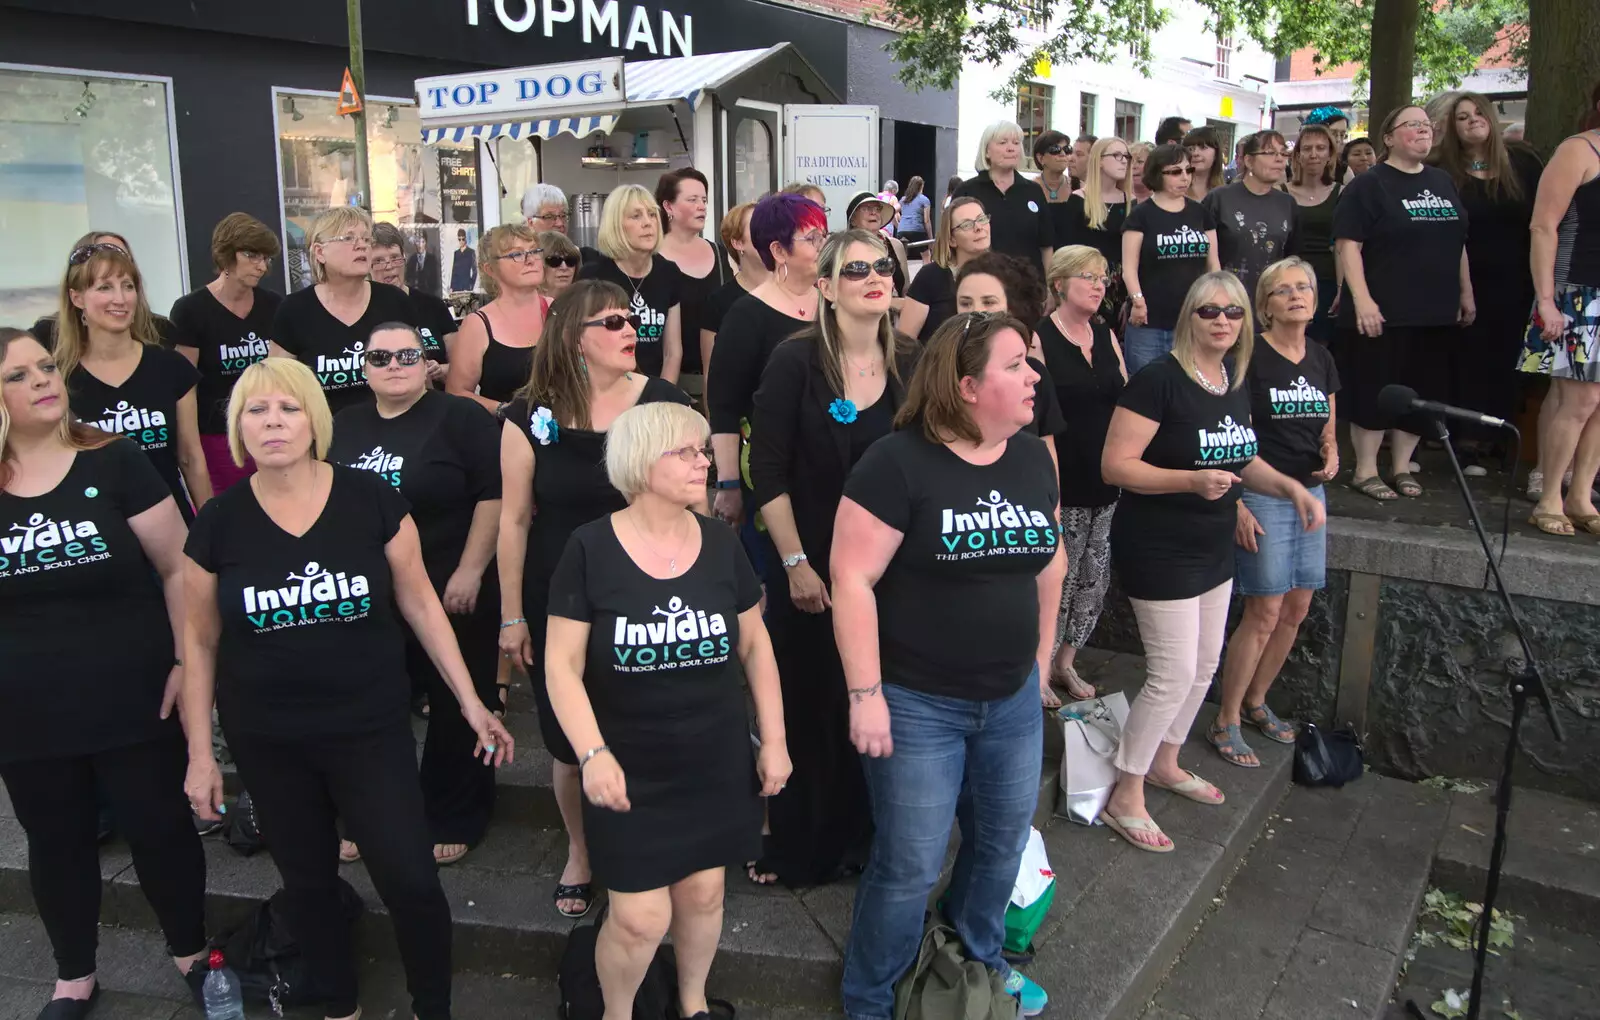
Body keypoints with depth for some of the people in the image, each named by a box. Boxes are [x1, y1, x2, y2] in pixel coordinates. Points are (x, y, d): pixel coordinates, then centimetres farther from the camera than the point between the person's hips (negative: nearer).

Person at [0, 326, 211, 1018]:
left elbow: (177, 566, -8)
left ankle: (191, 954, 32)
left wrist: (187, 660, -11)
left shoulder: (113, 461, -8)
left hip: (133, 697, -2)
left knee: (159, 829, 10)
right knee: (56, 843, 17)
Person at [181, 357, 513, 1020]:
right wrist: (200, 755, 5)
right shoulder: (218, 523, -4)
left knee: (410, 881, -3)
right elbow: (200, 643, 5)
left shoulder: (371, 499, -7)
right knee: (307, 883, 16)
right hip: (266, 741, 2)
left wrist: (470, 702, -1)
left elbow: (418, 601, -1)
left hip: (370, 729, -1)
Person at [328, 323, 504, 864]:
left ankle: (454, 822, 21)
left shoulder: (461, 418, -7)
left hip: (451, 592, -5)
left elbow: (494, 493, -13)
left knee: (455, 710, 5)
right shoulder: (343, 426, 11)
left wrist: (470, 570, -17)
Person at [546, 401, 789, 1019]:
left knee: (703, 892, 13)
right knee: (640, 917, -3)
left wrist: (774, 739, 6)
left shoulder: (720, 544, -1)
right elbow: (563, 664, -10)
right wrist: (593, 753, -20)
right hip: (629, 767, -3)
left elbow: (755, 646, 7)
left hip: (717, 762, 3)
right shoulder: (591, 550, -12)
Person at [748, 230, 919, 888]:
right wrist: (796, 564, -14)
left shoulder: (910, 365, 2)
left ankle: (866, 840, 33)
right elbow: (768, 472, -10)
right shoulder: (796, 362, -10)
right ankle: (799, 850, 28)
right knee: (808, 709, 8)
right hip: (812, 570, -3)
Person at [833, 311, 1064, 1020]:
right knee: (909, 866, 4)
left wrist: (1040, 657, 15)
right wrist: (865, 694, -19)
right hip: (917, 704, -6)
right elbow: (853, 577, -18)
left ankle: (980, 960, 48)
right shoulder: (898, 462, -17)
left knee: (1003, 842, 20)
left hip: (1013, 701, 6)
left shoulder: (1032, 457, 4)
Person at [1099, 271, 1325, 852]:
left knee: (1204, 666, 18)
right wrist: (1192, 481, -32)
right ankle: (1125, 798, 8)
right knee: (1173, 675, -7)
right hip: (1159, 551, -8)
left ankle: (1164, 764, 39)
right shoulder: (1159, 380, -19)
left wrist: (1290, 487, 4)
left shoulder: (1236, 381, 6)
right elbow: (1115, 465, -23)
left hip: (1213, 549, 9)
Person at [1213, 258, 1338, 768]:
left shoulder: (1321, 358, 10)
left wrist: (1331, 454, -3)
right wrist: (1236, 505, -17)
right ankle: (1225, 723, 5)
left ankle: (1255, 701, 28)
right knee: (1265, 612, -7)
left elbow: (1327, 429, 20)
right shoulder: (1250, 357, -10)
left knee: (1298, 608, 10)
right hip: (1262, 495, -7)